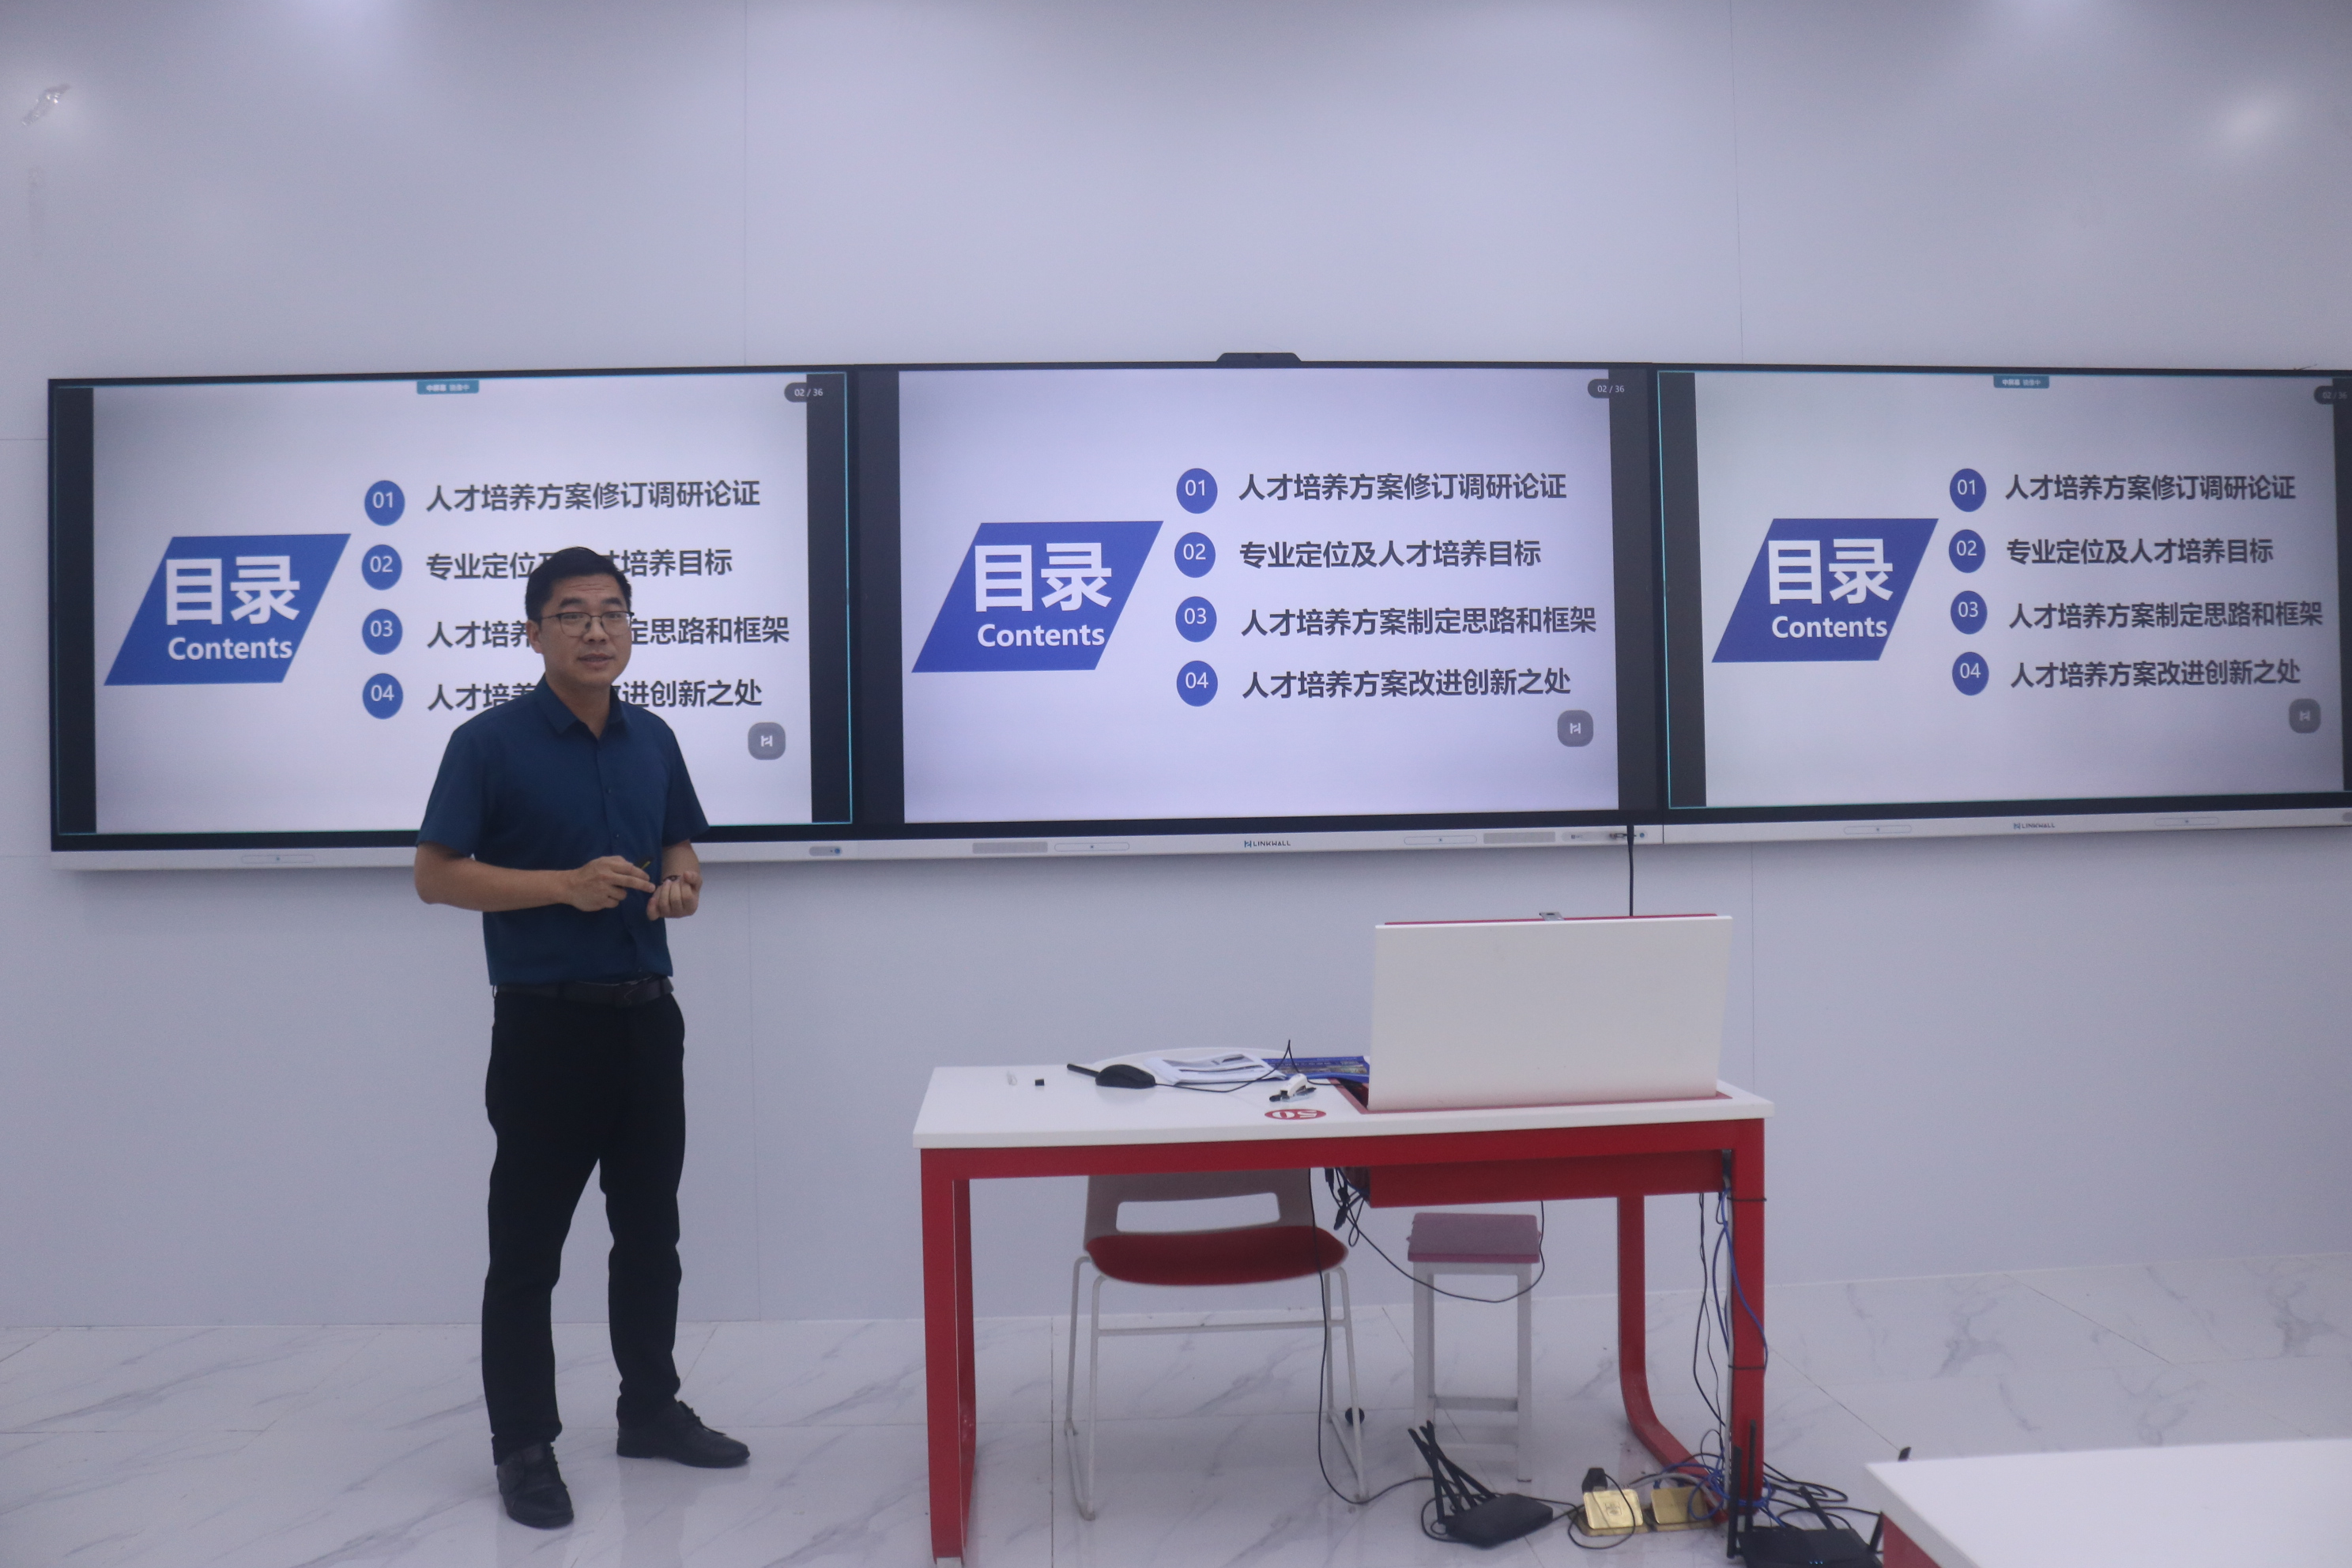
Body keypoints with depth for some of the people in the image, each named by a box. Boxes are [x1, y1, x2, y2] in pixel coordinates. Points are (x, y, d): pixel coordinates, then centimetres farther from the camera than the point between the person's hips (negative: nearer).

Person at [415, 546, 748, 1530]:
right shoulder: (490, 742, -8)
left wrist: (681, 885, -6)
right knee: (528, 1242, 4)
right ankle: (523, 1443, 17)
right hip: (546, 1021, -5)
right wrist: (566, 884, -21)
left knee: (649, 1228, 14)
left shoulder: (653, 741, 8)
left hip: (646, 1014, 6)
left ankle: (650, 1409, 30)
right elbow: (436, 875, -9)